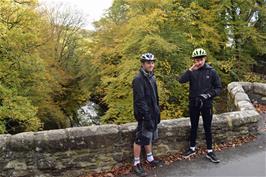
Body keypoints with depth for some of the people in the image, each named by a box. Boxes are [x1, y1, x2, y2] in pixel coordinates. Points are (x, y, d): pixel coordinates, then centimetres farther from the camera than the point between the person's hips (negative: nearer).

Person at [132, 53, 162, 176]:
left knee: (149, 137, 20)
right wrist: (147, 117, -25)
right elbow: (140, 101, -23)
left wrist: (157, 112, 15)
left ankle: (150, 159, 34)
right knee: (140, 139, 0)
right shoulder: (138, 79, -18)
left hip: (152, 114, 9)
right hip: (144, 115, -9)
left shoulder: (151, 77, 10)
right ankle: (136, 164, 13)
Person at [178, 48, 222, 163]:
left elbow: (219, 88, -1)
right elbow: (181, 80, -19)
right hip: (193, 103, 1)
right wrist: (190, 70, -27)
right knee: (193, 127, 14)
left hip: (206, 104, -1)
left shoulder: (211, 71, -5)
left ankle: (209, 152, 19)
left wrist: (208, 95, -17)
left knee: (207, 128, 7)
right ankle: (192, 148, 29)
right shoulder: (192, 72, -3)